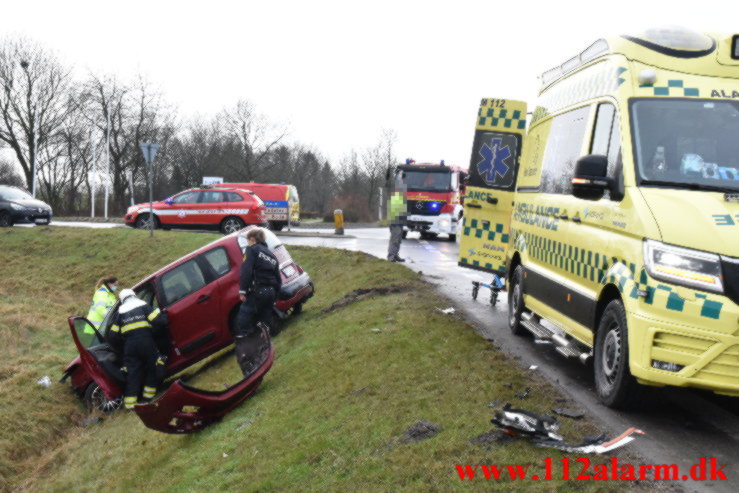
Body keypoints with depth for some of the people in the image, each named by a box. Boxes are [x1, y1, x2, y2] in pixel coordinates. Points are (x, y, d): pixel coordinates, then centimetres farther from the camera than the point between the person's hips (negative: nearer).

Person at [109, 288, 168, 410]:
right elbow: (158, 321, -7)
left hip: (129, 345, 3)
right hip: (146, 341, -3)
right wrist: (163, 315, 12)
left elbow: (114, 333, 13)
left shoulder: (120, 311, 15)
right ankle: (148, 396, 15)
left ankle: (130, 403, 4)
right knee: (153, 367, 15)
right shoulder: (143, 305, 6)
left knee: (132, 373, 6)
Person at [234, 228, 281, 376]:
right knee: (263, 327, 14)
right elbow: (278, 280, 20)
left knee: (242, 325, -7)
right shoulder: (271, 255, 23)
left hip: (257, 291, -7)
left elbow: (246, 270, -13)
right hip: (270, 292, 8)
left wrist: (242, 290, -13)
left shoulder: (252, 249, 2)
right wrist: (274, 297, 23)